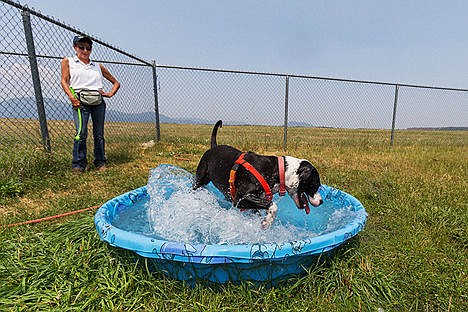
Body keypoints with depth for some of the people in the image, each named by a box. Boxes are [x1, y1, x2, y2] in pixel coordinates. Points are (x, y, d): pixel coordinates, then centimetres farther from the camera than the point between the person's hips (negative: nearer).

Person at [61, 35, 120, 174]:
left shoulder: (98, 66, 21)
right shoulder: (68, 61, 16)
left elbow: (116, 82, 25)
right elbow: (64, 81, 5)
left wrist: (111, 94, 7)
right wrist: (71, 96, -11)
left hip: (98, 101, 2)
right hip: (80, 101, -2)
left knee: (99, 134, 3)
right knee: (81, 133, -12)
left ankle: (100, 163, 12)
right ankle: (78, 165, -3)